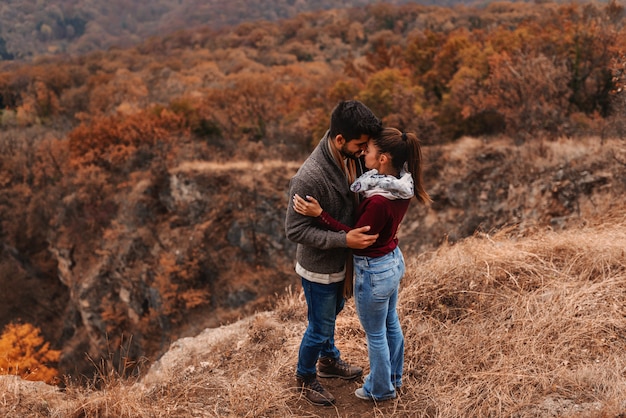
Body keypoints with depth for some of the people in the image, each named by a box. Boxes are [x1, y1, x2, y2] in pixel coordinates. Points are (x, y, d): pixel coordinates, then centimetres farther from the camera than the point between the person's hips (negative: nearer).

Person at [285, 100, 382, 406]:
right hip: (319, 266, -7)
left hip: (340, 260, 8)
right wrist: (344, 239, -32)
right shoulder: (310, 178, -36)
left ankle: (329, 360, 54)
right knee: (320, 328, 14)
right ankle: (305, 376, 41)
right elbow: (295, 230, -28)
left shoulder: (351, 157, -12)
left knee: (331, 314, 30)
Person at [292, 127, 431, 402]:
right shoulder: (401, 184, -9)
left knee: (375, 334, 16)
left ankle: (381, 389, 39)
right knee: (391, 323, 28)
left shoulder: (379, 201, -35)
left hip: (374, 271, -8)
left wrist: (319, 214, -28)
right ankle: (394, 376, 50)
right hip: (394, 260, 8)